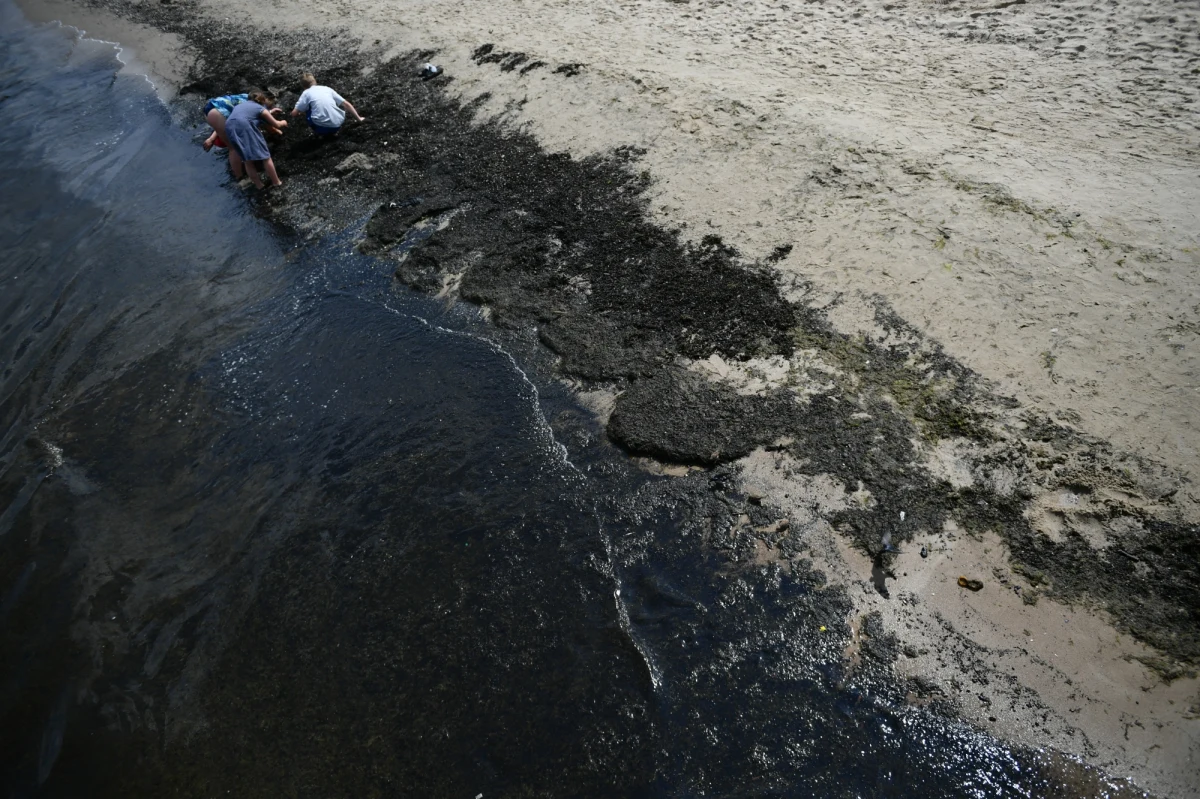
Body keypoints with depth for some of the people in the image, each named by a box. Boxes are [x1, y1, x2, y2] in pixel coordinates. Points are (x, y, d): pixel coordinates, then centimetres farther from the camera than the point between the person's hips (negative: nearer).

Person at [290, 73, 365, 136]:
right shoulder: (327, 88, 18)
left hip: (322, 128, -2)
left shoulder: (306, 93, 10)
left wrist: (300, 113, 31)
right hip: (337, 125, 2)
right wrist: (359, 118, 24)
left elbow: (294, 113, 8)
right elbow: (346, 104, 15)